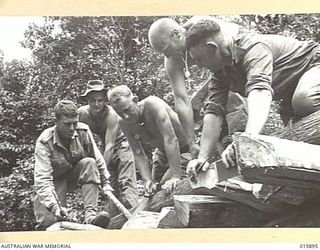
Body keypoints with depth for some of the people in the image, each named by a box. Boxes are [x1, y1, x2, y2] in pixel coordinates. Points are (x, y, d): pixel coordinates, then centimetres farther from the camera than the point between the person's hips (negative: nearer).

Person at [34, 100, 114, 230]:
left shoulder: (83, 131, -18)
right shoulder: (44, 142, -27)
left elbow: (98, 159, -4)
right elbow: (42, 179, -34)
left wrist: (105, 182, -4)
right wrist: (54, 206, -45)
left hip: (76, 175, 3)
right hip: (55, 180, -3)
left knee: (90, 163, -30)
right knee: (47, 221, -26)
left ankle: (91, 215, -33)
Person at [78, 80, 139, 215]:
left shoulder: (111, 115, -29)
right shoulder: (82, 113, -15)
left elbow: (110, 145, -31)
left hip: (121, 145, -5)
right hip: (105, 148, 5)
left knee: (126, 182, -18)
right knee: (111, 185, 6)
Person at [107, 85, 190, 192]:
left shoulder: (152, 104, -30)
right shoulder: (124, 123, -11)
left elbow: (171, 140, -36)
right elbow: (138, 155, -8)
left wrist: (176, 175, -39)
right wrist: (148, 180, -22)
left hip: (187, 149, -6)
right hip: (164, 153, 6)